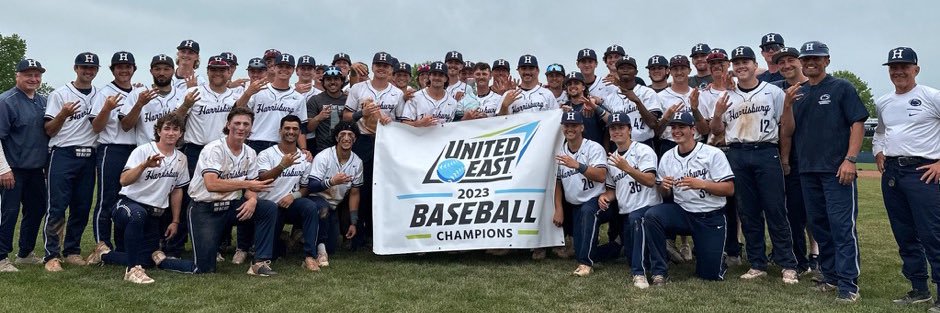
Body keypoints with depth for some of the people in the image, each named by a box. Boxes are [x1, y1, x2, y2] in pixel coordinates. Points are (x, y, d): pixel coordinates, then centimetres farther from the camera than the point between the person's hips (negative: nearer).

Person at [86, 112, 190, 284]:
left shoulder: (181, 158, 5)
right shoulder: (143, 151, -10)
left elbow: (177, 190, 15)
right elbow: (124, 181, -22)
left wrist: (175, 221, 14)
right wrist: (144, 165, -39)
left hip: (154, 214, 6)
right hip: (128, 203, -6)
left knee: (146, 261, 0)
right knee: (138, 214, -42)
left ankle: (104, 253, 26)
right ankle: (132, 269, -29)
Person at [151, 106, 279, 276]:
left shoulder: (250, 154, 6)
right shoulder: (214, 149, -15)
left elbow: (251, 187, 7)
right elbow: (211, 184, -28)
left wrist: (252, 199, -17)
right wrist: (246, 184, -26)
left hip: (230, 205, 6)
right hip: (205, 209, -6)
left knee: (270, 208, -16)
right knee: (204, 269, -10)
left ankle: (260, 263, -11)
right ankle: (161, 259, 19)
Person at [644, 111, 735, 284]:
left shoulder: (713, 153, -8)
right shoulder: (667, 158, 4)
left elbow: (729, 189, -11)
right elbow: (664, 193, 12)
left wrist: (701, 184, -25)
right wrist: (664, 186, -12)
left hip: (710, 218, -3)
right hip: (681, 213, 3)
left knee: (711, 273, -2)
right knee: (651, 216, -28)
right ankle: (660, 272, -16)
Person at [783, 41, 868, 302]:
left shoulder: (841, 87, 0)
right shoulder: (797, 93, 14)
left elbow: (858, 123, -5)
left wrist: (850, 159, -14)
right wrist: (787, 105, -7)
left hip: (837, 170, -5)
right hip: (807, 170, 6)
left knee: (842, 226, -8)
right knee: (818, 225, 11)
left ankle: (848, 284, -4)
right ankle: (830, 276, 22)